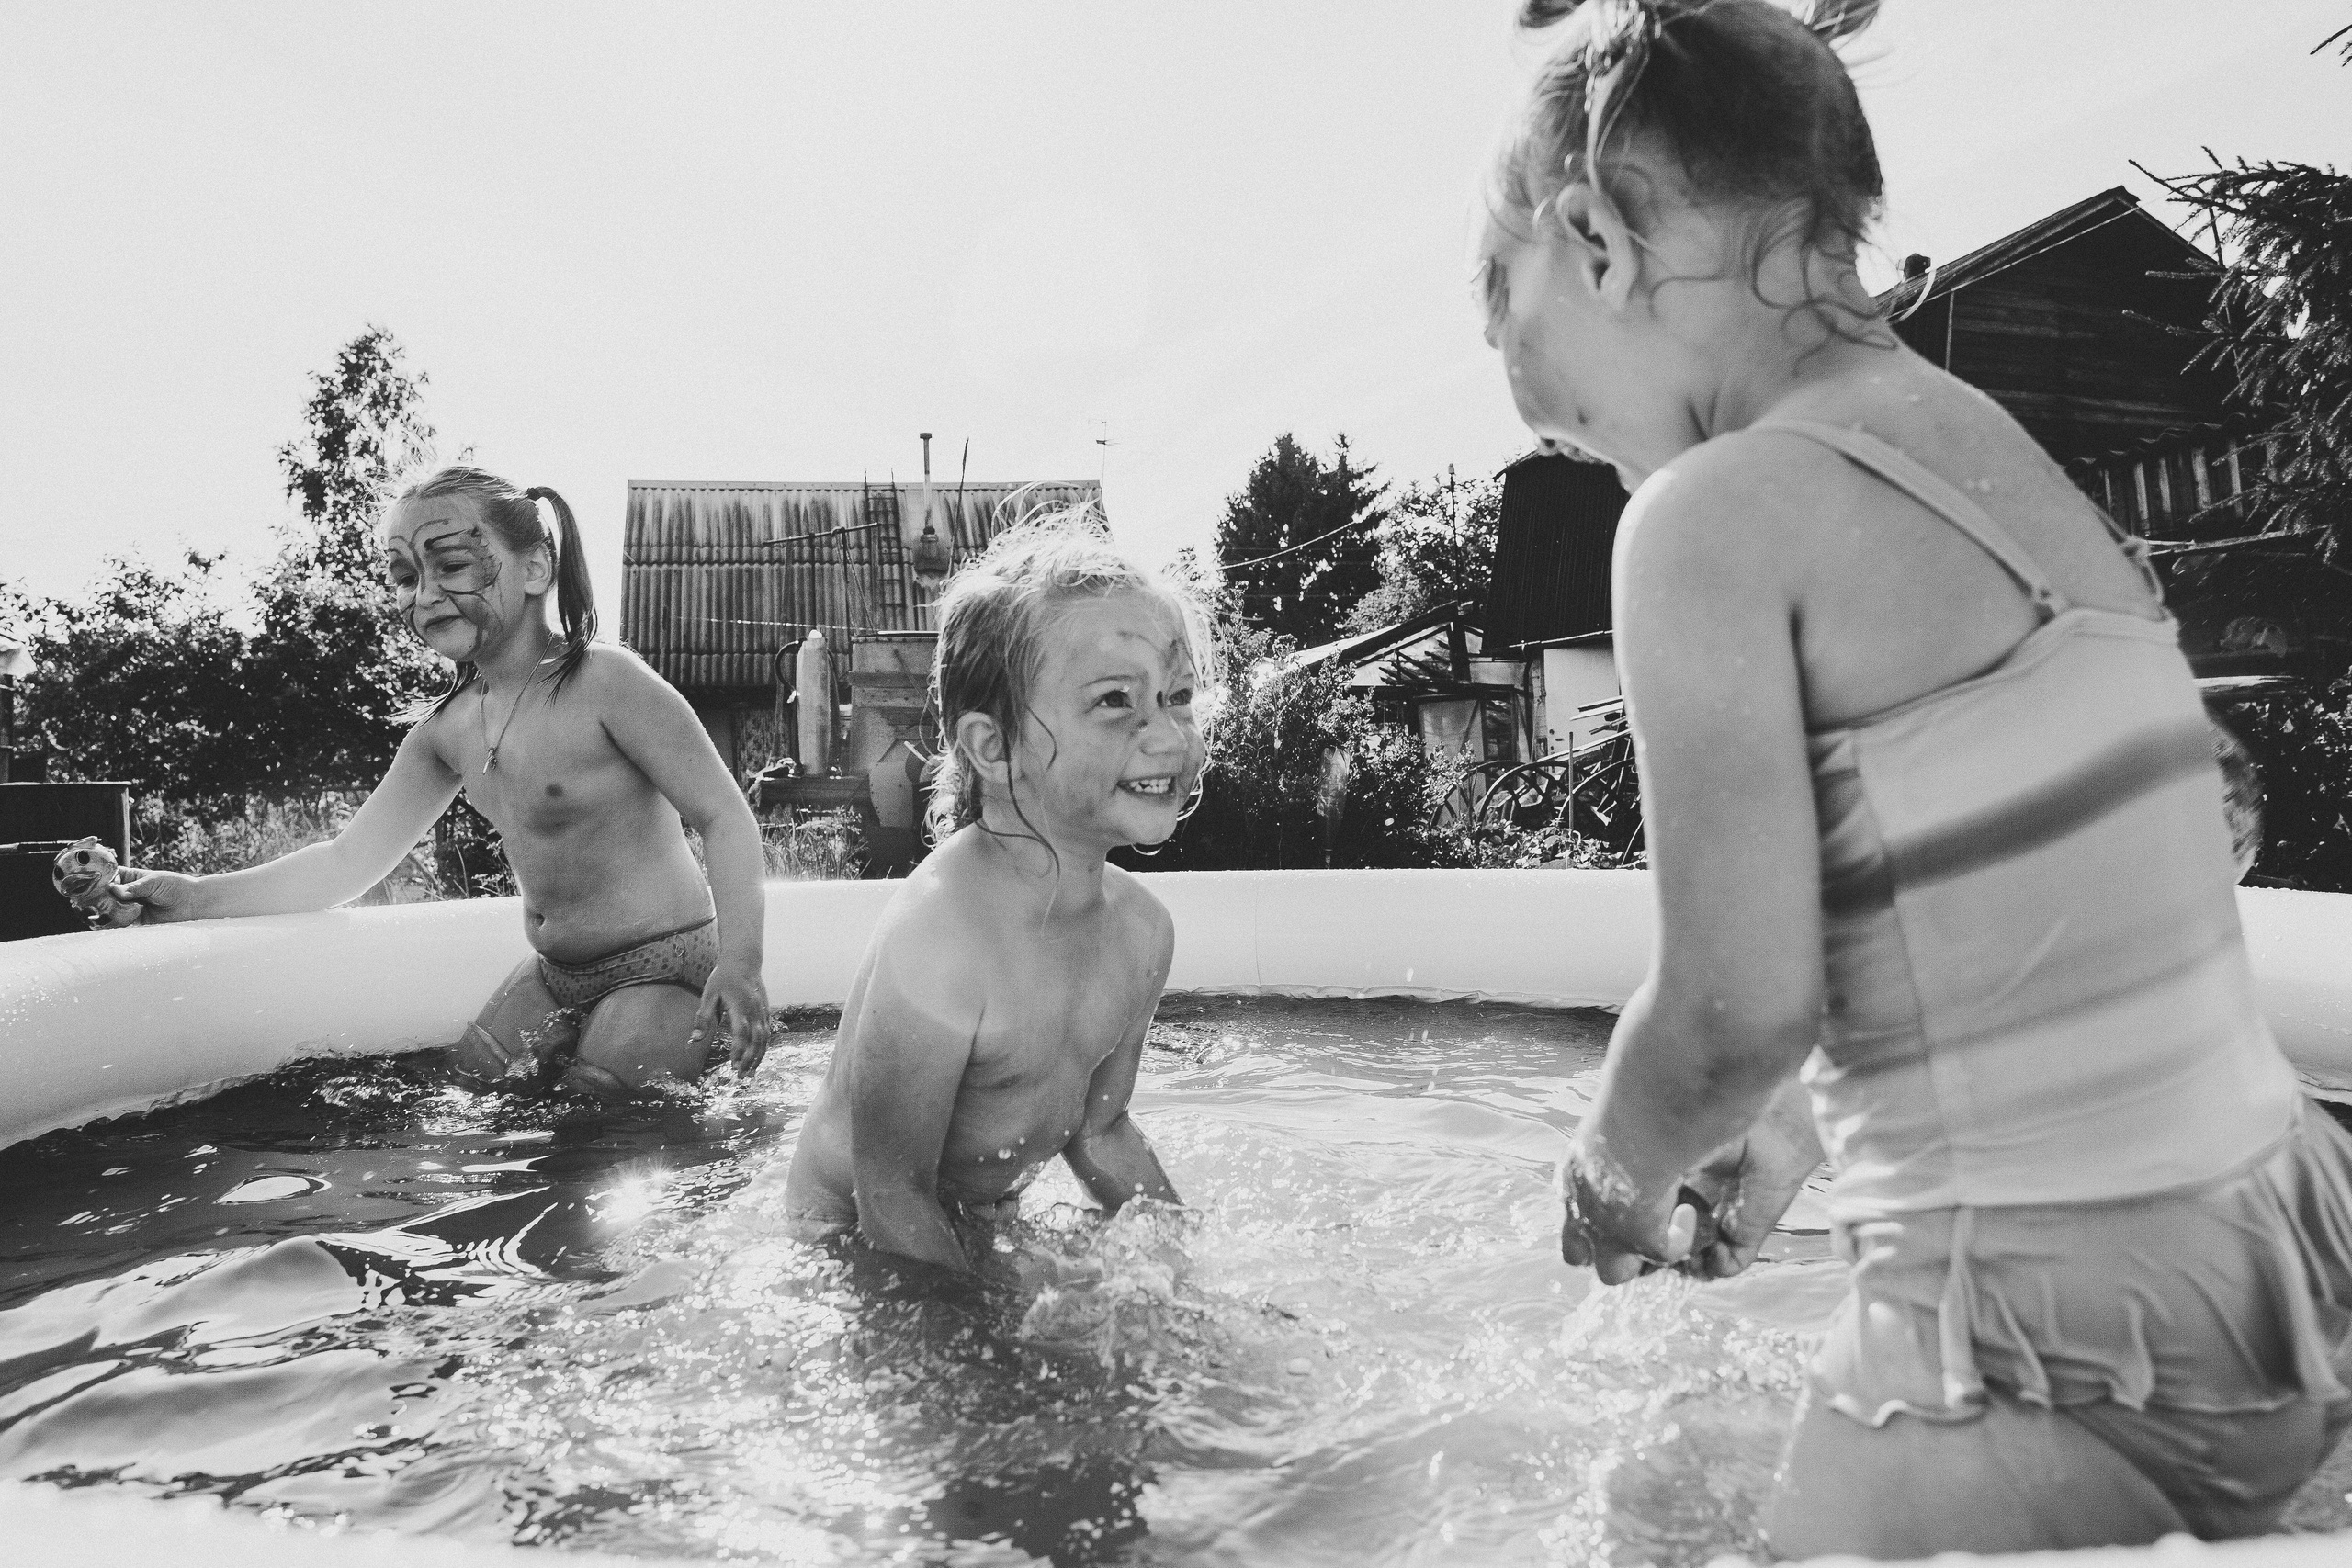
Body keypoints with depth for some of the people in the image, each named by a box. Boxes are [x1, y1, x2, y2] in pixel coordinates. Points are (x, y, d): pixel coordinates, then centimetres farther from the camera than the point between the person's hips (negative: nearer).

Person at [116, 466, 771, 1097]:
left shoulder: (606, 681, -19)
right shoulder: (446, 730, 4)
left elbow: (726, 818, -21)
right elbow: (347, 861, 8)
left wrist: (739, 960, -33)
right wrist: (194, 896, -4)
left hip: (664, 964, -7)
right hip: (555, 978, 8)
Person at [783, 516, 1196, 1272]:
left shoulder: (1141, 928, -11)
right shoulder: (941, 944, -35)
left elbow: (1098, 1130, 3)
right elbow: (890, 1201, -25)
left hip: (986, 1232, 5)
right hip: (849, 1240, -5)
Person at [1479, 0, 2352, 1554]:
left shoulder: (1716, 513, -18)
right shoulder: (2000, 448, 7)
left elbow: (1737, 1007, -19)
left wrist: (1615, 1178, 1)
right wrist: (1798, 1131, 20)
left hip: (2046, 1336, -7)